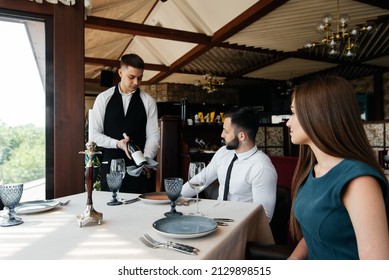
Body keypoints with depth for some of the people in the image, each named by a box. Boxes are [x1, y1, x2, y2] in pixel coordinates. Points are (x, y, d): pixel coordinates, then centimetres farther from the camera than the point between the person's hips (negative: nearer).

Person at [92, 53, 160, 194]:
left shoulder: (148, 101, 2)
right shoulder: (103, 98, 3)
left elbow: (153, 136, -1)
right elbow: (95, 133, 2)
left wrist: (146, 160, -17)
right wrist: (117, 143, -14)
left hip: (139, 167, 0)